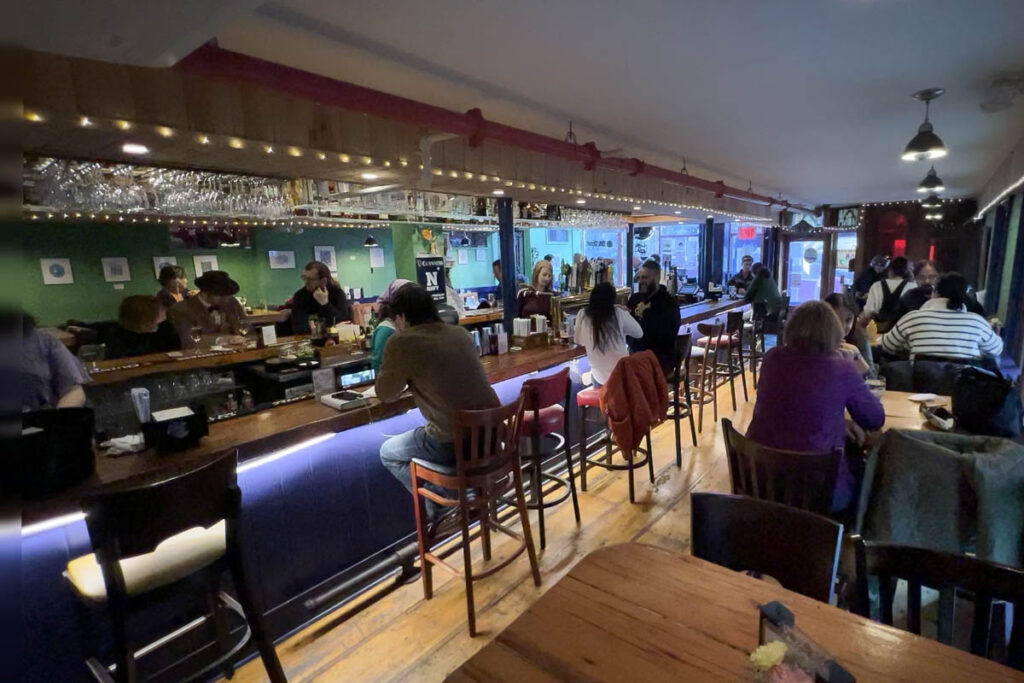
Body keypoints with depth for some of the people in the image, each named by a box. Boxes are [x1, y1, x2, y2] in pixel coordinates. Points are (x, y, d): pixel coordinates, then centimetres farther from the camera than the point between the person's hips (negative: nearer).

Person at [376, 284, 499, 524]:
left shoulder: (401, 343, -11)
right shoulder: (461, 333, 7)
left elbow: (385, 395, 3)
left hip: (453, 443, -7)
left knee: (388, 453, 21)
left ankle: (438, 507, 14)